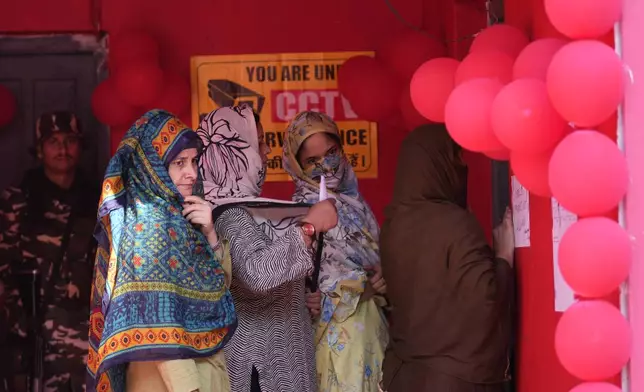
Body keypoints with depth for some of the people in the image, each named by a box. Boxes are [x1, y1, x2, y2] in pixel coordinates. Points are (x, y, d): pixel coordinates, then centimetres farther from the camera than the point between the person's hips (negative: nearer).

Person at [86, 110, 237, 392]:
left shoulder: (177, 214, 8)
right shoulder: (148, 221, -16)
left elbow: (217, 288, 12)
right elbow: (156, 319, -23)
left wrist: (210, 235, -4)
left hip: (201, 362, 9)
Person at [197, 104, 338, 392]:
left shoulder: (243, 206, 9)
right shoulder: (231, 215, -21)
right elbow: (259, 274, -38)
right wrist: (309, 226, -32)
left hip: (277, 347, 9)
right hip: (263, 358, -9)